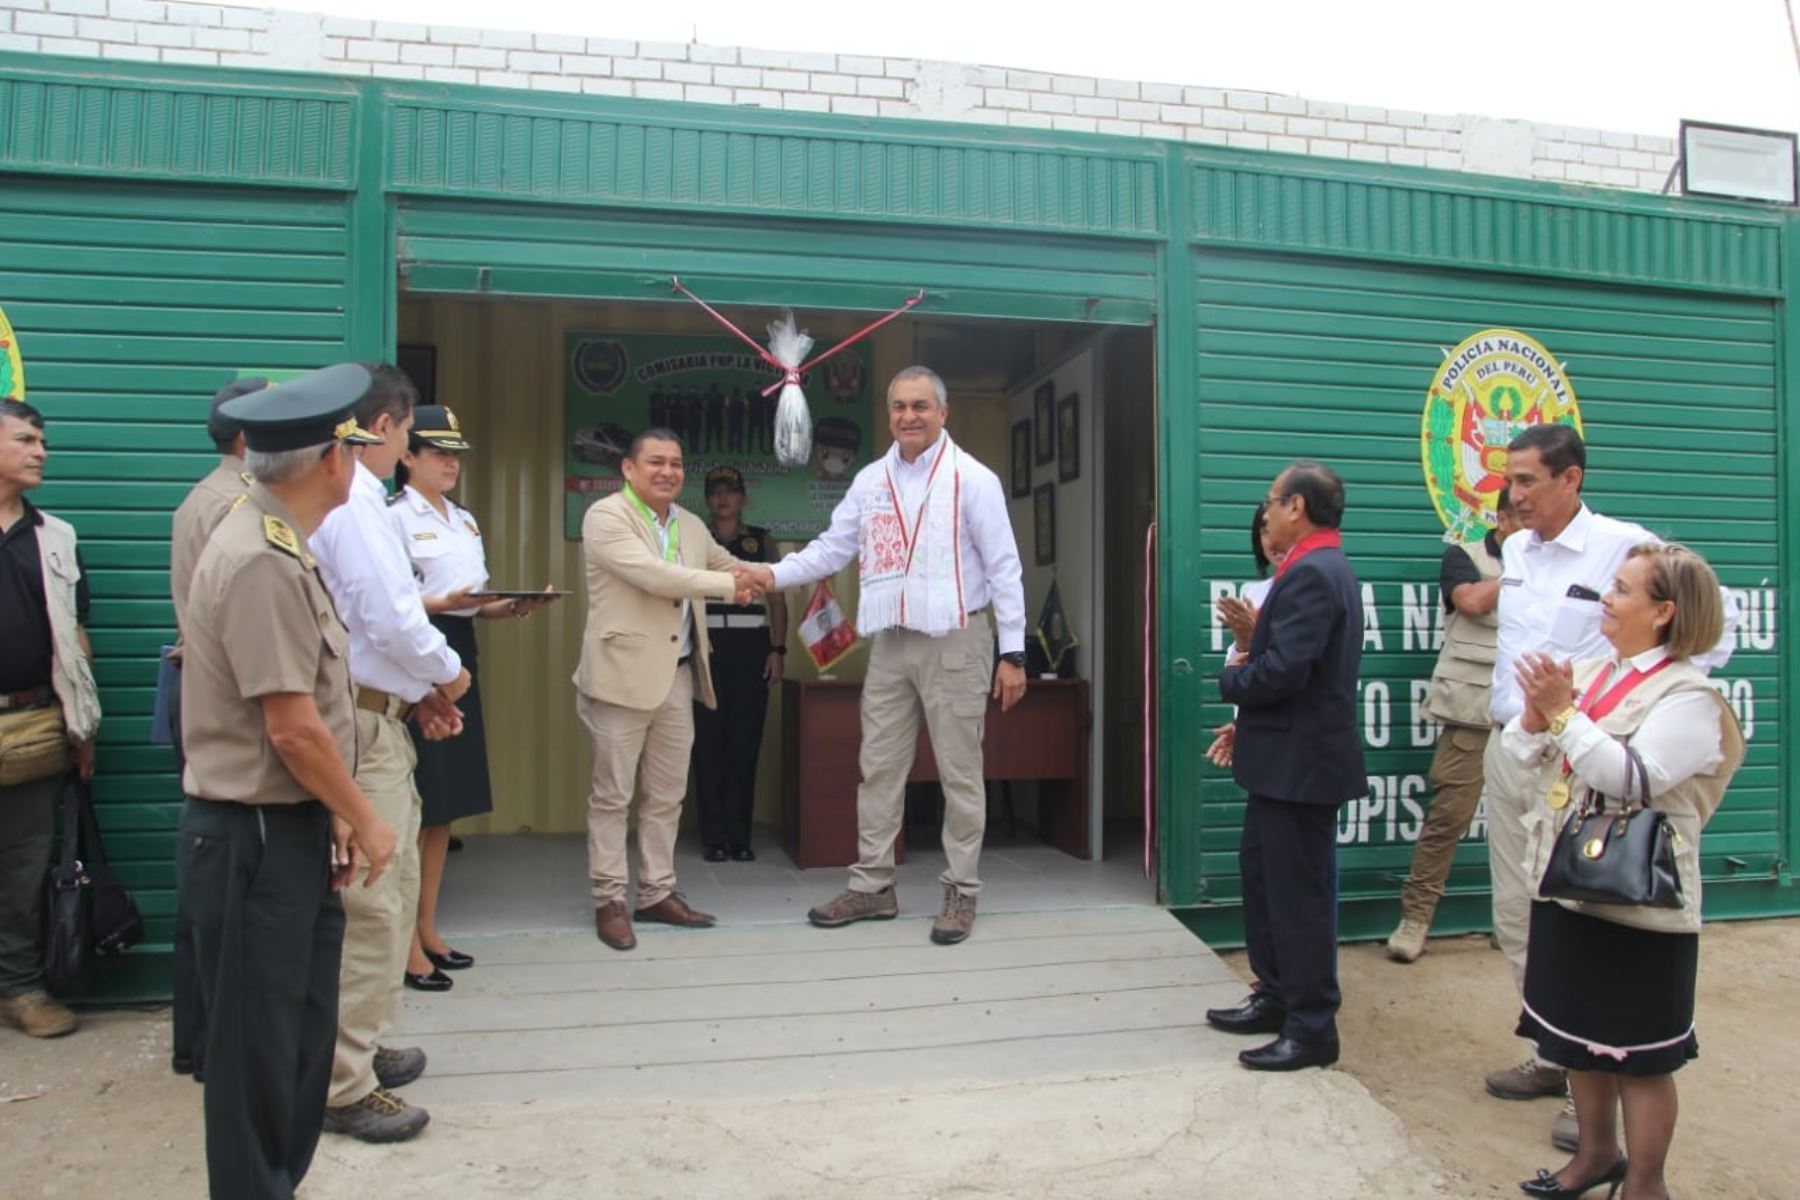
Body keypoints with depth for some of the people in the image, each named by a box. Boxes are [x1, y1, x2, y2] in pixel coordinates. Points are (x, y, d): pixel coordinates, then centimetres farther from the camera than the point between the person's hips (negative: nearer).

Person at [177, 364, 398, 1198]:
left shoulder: (280, 548, 10)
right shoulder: (262, 562, -21)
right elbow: (292, 728, -22)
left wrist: (332, 818, 8)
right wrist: (365, 824, -9)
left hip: (289, 832, 9)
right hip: (254, 842, -9)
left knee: (300, 1039, 19)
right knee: (261, 1051, 5)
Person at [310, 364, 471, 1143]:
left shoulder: (343, 495, 13)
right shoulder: (354, 501, -17)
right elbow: (394, 618, -23)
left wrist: (418, 690, 12)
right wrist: (447, 672, -6)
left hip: (370, 709, 11)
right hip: (363, 723, -11)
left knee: (389, 891, 21)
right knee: (370, 904, -3)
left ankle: (357, 1048, 35)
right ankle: (343, 1087, 9)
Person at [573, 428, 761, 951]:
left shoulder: (691, 526, 14)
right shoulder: (606, 516, -8)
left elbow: (728, 566, 29)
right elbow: (652, 574, -20)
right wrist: (727, 588, -13)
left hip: (678, 674, 7)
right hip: (624, 673, -7)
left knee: (667, 794, 12)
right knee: (613, 794, 3)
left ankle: (657, 894, 24)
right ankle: (609, 900, 13)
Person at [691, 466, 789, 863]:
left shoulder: (761, 541, 12)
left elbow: (777, 600, 11)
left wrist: (777, 650, 1)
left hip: (750, 651, 0)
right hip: (706, 649, 0)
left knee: (745, 744, -1)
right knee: (708, 743, -3)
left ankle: (740, 837, 6)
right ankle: (715, 838, 4)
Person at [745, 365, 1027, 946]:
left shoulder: (972, 478, -6)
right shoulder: (870, 480, 9)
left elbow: (1003, 568, -7)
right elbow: (834, 547, 11)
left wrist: (1013, 652, -10)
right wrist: (775, 574, -5)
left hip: (954, 642, -5)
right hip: (890, 643, 5)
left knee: (959, 774, 2)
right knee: (879, 769, 9)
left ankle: (960, 892, 14)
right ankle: (872, 886, 20)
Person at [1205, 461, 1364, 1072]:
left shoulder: (1310, 573, -20)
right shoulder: (1321, 568, 13)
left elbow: (1283, 671, -27)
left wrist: (1230, 677, -9)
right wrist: (1248, 724, 11)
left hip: (1301, 762, -11)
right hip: (1287, 757, 11)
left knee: (1299, 892, 0)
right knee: (1261, 871, 19)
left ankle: (1312, 1028, 13)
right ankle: (1277, 997, 31)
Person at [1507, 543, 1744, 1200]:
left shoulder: (1689, 696, -14)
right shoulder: (1589, 671, 7)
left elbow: (1634, 778, -26)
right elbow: (1521, 752, 5)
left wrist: (1563, 713, -26)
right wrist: (1536, 713, -14)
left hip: (1638, 902, -7)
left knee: (1638, 1052, 7)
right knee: (1579, 1032, 20)